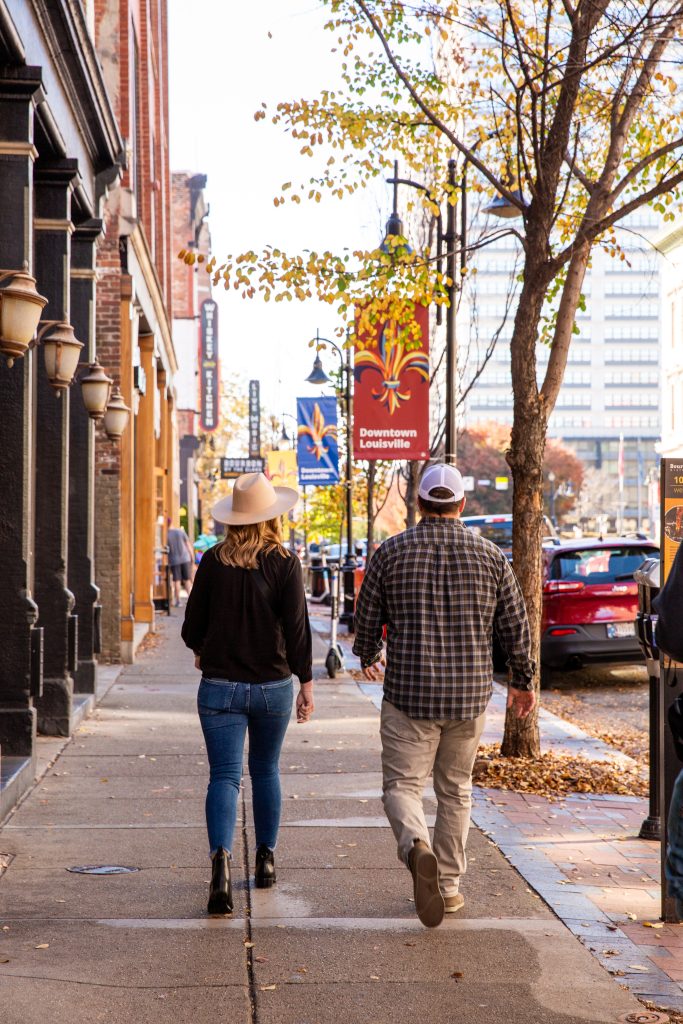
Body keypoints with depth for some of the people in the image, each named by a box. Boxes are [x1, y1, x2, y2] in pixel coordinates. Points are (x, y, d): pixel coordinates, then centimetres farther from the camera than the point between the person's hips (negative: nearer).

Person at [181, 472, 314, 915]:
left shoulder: (213, 561, -3)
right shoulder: (285, 563, -7)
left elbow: (193, 627, 2)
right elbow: (297, 628, -9)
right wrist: (307, 682, 0)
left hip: (220, 686, 0)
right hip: (272, 686, 1)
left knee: (224, 775, -2)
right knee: (266, 771, 19)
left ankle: (221, 860, -23)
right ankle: (266, 859, 28)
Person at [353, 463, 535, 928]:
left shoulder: (391, 552, -2)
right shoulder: (490, 555, 1)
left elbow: (367, 621, 4)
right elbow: (516, 627, 4)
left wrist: (369, 658, 26)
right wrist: (523, 681, 20)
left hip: (409, 695, -2)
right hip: (470, 696, 2)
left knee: (402, 785, 4)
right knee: (456, 790, 16)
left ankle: (418, 848, -26)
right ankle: (449, 885, 20)